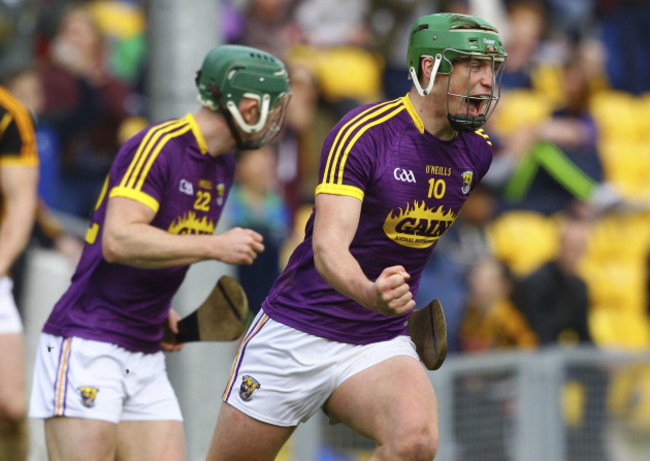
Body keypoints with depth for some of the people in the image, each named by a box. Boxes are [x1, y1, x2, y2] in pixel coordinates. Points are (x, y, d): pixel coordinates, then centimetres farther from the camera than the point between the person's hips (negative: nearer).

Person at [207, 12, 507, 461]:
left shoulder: (477, 151, 2)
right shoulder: (363, 133, -18)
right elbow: (328, 246, -29)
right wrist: (369, 293, -48)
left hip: (382, 342, 4)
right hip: (296, 337, -4)